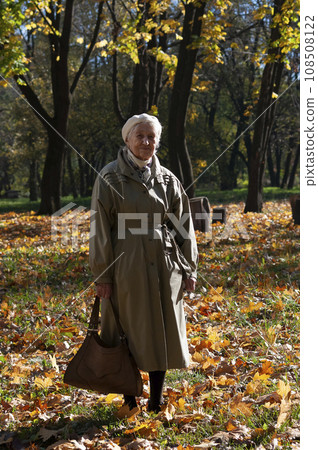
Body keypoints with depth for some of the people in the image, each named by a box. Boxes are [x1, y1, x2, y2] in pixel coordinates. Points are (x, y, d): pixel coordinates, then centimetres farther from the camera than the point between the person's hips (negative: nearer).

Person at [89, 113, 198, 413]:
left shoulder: (167, 179, 8)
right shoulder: (109, 178, -3)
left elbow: (183, 226, 10)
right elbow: (101, 229, -5)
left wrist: (189, 268, 6)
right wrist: (102, 275, -9)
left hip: (164, 265, 4)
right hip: (126, 265, -3)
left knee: (162, 332, 7)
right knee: (130, 332, 5)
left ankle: (156, 400, 20)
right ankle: (129, 396, 22)